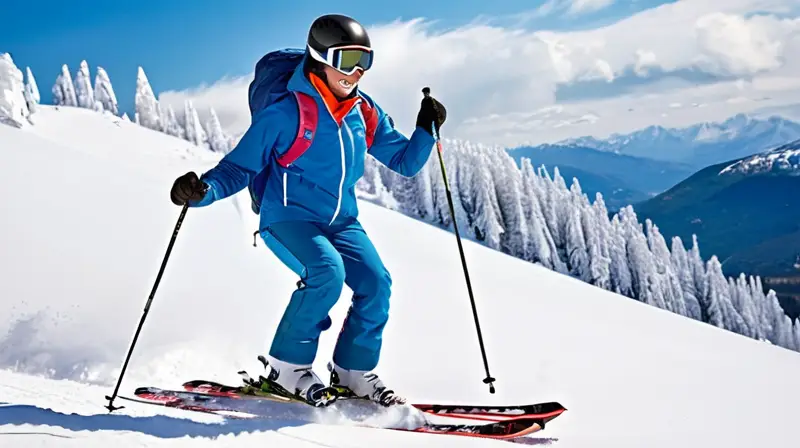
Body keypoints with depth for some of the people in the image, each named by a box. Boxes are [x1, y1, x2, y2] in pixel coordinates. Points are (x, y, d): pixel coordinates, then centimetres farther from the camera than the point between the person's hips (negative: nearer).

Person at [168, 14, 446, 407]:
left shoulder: (365, 114, 7)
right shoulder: (285, 113, -10)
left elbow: (404, 161, 15)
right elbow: (240, 166, -8)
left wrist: (426, 130, -3)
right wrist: (202, 190, -25)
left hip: (341, 222, 6)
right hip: (288, 219, -5)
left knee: (376, 284, -15)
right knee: (327, 271, -31)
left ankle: (352, 373, 5)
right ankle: (288, 364, -12)